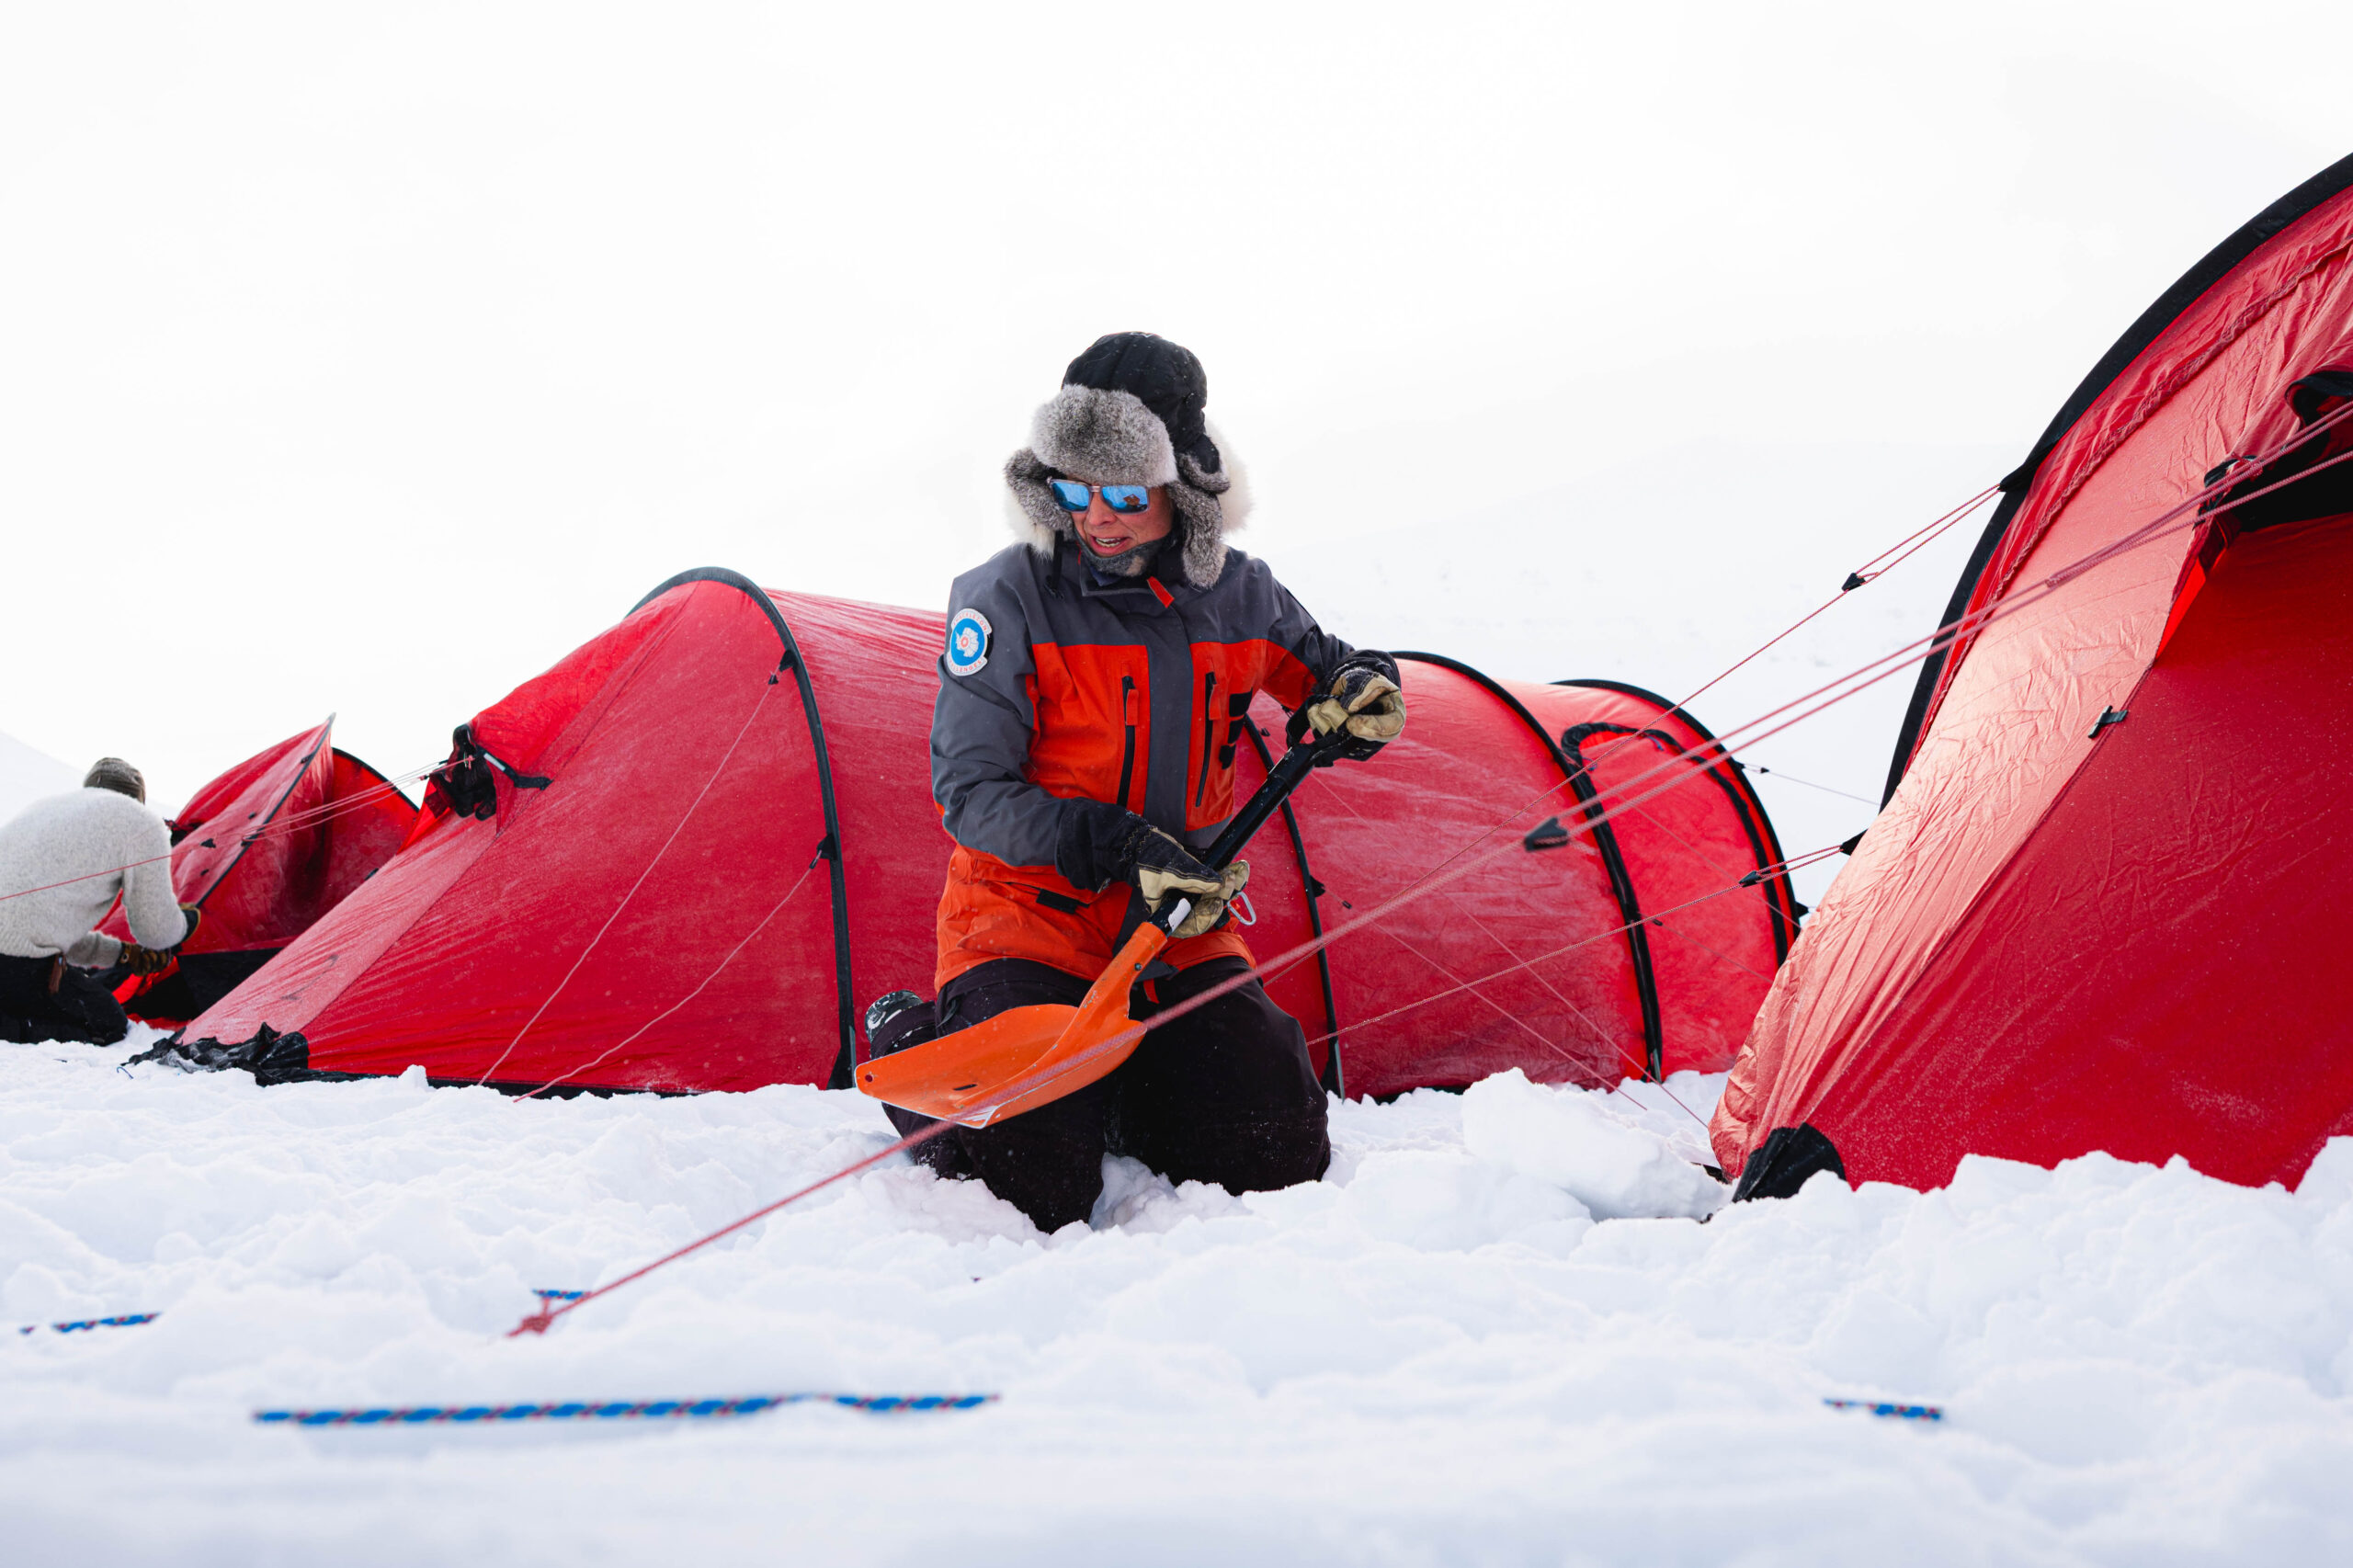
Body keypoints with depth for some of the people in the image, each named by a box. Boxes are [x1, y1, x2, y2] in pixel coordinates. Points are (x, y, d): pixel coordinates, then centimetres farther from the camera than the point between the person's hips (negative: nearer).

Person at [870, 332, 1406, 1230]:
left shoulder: (1238, 597, 0)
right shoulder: (1010, 599, -13)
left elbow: (1323, 676, 19)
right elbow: (969, 790, -16)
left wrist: (1360, 691, -7)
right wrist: (1119, 849, -28)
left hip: (1179, 939, 4)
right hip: (1031, 916, -4)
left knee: (1278, 1164, -9)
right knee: (1035, 1188, -21)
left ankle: (1108, 1092, 19)